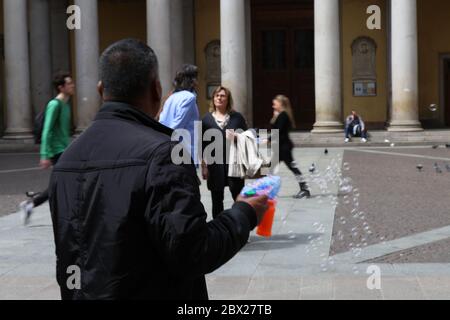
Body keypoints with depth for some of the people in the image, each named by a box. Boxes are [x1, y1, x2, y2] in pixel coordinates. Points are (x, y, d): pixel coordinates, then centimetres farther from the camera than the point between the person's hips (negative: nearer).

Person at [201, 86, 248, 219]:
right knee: (217, 199, 7)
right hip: (215, 163, 0)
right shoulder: (207, 118, 4)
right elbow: (202, 144, 3)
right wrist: (203, 166, -1)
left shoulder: (237, 117, 5)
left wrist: (238, 137, -13)